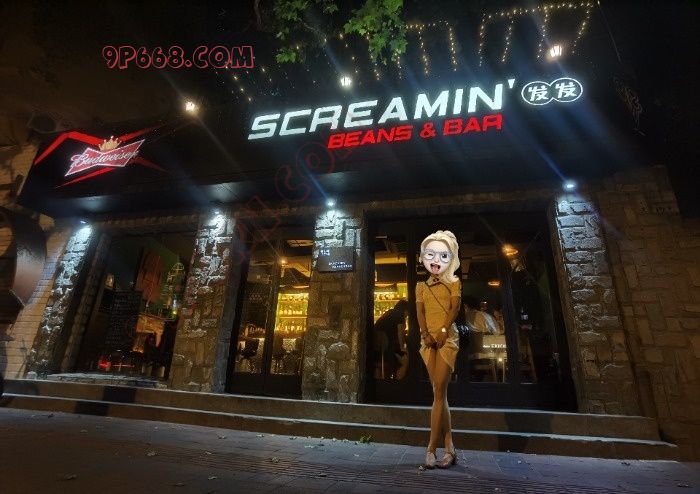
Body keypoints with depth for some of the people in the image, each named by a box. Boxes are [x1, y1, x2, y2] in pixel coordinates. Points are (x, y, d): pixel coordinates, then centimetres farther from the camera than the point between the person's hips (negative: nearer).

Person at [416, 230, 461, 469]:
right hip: (428, 340, 4)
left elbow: (455, 308, -7)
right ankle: (449, 448, 13)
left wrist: (443, 331, -18)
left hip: (447, 338, -4)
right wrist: (426, 334, -10)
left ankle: (431, 448, 0)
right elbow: (420, 312, 4)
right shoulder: (421, 286, 13)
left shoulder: (453, 283, 5)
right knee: (439, 394, 5)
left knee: (439, 392, -6)